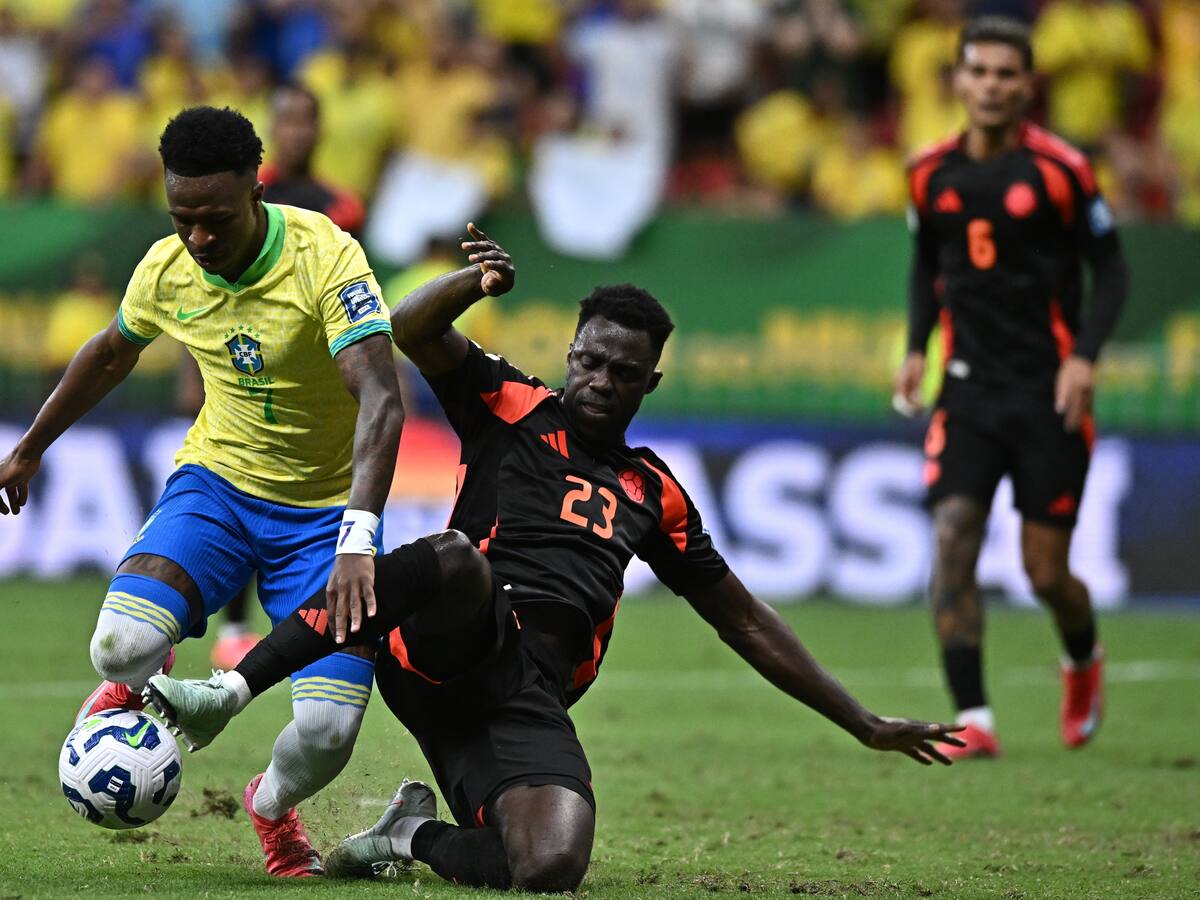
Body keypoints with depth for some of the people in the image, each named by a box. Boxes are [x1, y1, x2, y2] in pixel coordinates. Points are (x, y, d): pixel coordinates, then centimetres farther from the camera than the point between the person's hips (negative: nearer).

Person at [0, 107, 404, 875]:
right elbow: (110, 356, 15)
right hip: (218, 481, 3)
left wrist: (357, 540, -46)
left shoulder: (323, 256, -25)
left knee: (328, 732, -16)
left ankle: (275, 806, 21)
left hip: (324, 508, -2)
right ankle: (138, 683, 12)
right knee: (122, 644, -27)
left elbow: (382, 401, -34)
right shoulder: (167, 270, -9)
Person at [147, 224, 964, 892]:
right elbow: (411, 333, -1)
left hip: (530, 700, 3)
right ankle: (229, 693, -39)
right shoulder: (514, 409, 15)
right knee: (455, 558, -40)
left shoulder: (653, 493, 24)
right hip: (449, 649, -3)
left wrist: (865, 725, 28)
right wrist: (476, 284, -23)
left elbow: (744, 621, 29)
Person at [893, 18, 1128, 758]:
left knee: (1047, 572, 0)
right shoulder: (932, 175, 4)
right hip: (969, 389, 3)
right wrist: (917, 347, 5)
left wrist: (1085, 356, -15)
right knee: (952, 542, -14)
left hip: (1048, 393, -3)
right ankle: (972, 719, -13)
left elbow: (1111, 271, -2)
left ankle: (1084, 661, 35)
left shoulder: (1060, 170, -8)